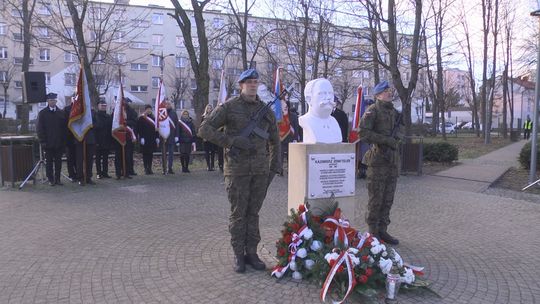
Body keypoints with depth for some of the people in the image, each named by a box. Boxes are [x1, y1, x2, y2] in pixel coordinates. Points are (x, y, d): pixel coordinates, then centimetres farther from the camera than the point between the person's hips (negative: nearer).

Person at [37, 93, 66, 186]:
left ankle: (57, 179, 12)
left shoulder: (61, 113, 9)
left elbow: (64, 128, 9)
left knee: (58, 161, 5)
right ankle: (50, 179, 10)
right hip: (48, 143, -2)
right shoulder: (42, 113, 3)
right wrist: (42, 141, -8)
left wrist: (63, 140, 2)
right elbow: (40, 128, 1)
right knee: (49, 161, 3)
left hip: (59, 142, 2)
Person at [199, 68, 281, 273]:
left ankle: (252, 253, 20)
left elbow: (274, 140, 19)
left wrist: (274, 167, 11)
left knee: (254, 212, 9)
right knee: (238, 213, 3)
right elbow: (204, 129, -7)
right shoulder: (229, 107, -1)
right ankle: (239, 255, 15)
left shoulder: (266, 110, 11)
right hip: (237, 168, -3)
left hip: (260, 170, 3)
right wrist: (231, 141, -16)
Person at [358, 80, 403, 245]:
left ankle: (382, 230, 20)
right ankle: (373, 233, 7)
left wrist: (398, 136, 7)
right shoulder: (372, 111, -6)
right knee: (376, 199, -3)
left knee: (388, 199, 10)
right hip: (378, 159, -7)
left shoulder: (394, 112, 16)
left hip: (392, 160, 7)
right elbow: (362, 133, -17)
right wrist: (386, 140, -17)